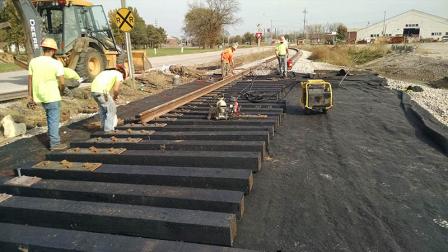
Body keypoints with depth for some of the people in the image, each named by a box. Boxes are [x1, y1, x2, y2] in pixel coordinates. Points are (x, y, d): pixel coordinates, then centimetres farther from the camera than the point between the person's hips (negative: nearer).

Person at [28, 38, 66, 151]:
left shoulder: (33, 61, 1)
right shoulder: (57, 63, -14)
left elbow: (30, 79, 5)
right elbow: (62, 82, -15)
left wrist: (30, 95, 13)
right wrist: (60, 91, 6)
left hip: (40, 95, 6)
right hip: (52, 96, -6)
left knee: (50, 116, 24)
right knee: (54, 119, 2)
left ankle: (52, 136, 34)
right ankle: (55, 143, 7)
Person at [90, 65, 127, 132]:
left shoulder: (107, 72, 32)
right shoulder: (119, 74, 9)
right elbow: (116, 89, -5)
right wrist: (115, 97, 14)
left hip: (93, 90, 8)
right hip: (101, 91, -8)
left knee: (102, 107, 29)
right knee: (111, 109, 8)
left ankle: (104, 126, 40)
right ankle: (109, 129, 10)